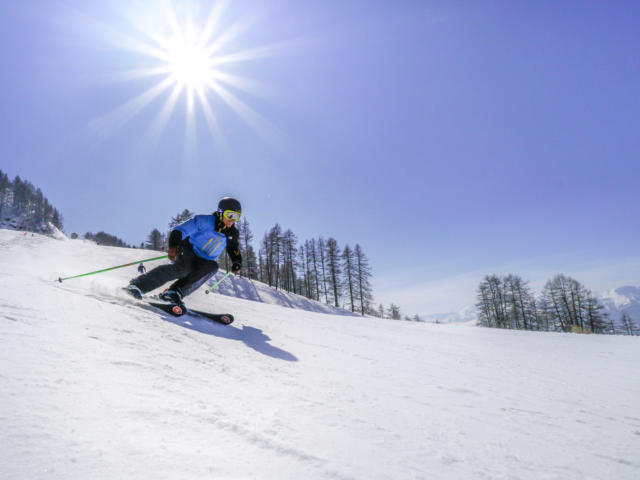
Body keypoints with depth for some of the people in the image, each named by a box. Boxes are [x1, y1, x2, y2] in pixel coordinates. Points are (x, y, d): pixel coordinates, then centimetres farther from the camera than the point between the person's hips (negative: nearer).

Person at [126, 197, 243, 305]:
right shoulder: (205, 221, -9)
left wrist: (237, 263, -1)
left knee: (212, 266, -29)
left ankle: (175, 292, -34)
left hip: (202, 263, 5)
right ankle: (138, 285, -32)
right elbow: (179, 231, -13)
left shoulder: (231, 234, 7)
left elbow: (234, 250, 21)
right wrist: (173, 247, -30)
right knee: (183, 267, -36)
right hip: (188, 253, -5)